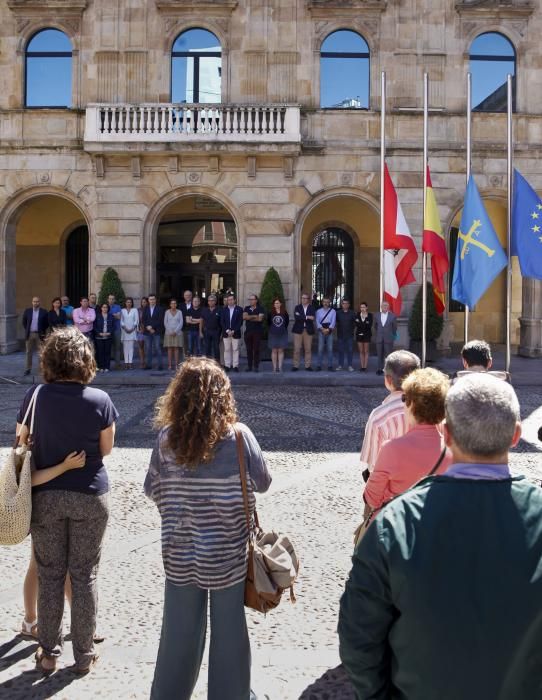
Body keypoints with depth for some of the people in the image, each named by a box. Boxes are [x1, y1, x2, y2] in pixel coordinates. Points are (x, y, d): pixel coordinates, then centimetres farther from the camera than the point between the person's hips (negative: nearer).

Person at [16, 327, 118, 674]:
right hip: (90, 496, -1)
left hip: (45, 495, 1)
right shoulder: (100, 400, -12)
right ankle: (84, 655, 22)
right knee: (85, 575, 11)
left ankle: (49, 653, 25)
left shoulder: (35, 396, -8)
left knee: (50, 574, 15)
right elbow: (106, 449, -3)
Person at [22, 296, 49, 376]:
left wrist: (43, 332, 0)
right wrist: (27, 330, 7)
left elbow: (47, 324, 3)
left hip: (39, 334, -2)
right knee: (29, 352, 7)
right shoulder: (27, 311, 2)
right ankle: (28, 369, 12)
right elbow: (24, 322, 11)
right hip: (29, 334, 2)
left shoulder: (44, 312, -3)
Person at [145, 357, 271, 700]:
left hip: (180, 553, 2)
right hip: (227, 553, -2)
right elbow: (263, 483, -5)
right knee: (229, 630, 16)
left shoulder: (167, 437, -12)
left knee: (180, 630, 18)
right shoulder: (238, 435, -17)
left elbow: (152, 489, -1)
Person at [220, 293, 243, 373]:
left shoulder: (239, 309, 2)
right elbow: (222, 321, 3)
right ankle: (227, 365, 8)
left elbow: (240, 322, -3)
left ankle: (235, 366, 3)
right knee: (227, 349, 4)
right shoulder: (223, 309, 8)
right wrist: (227, 330, -9)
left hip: (235, 333, -2)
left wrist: (233, 331, -12)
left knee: (235, 349, 0)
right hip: (226, 333, 2)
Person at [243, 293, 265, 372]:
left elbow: (260, 318, -13)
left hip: (257, 331, -3)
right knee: (249, 349, 4)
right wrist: (254, 316, -9)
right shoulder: (246, 308, 12)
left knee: (256, 349, -3)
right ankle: (249, 366, 10)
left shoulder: (260, 309, 1)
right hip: (248, 331, 4)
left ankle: (256, 366, 1)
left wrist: (249, 317, -3)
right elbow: (244, 317, -4)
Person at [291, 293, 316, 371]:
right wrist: (307, 317, -14)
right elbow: (296, 317, -9)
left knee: (308, 349, 1)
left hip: (308, 330, 0)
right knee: (297, 349, -2)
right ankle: (295, 365, 4)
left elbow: (312, 318, -8)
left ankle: (308, 365, 8)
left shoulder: (312, 308, 9)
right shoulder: (297, 307, 8)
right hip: (298, 330, 0)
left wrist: (301, 316, -8)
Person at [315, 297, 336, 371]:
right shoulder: (319, 311, 9)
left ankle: (330, 366, 4)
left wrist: (328, 329, -15)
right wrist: (322, 329, -14)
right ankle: (319, 365, 0)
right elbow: (317, 321, 0)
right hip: (321, 331, 0)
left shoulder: (333, 311, 6)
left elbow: (333, 321, -3)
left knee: (330, 349, -1)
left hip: (330, 331, 0)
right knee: (320, 349, -3)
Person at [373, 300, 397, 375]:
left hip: (388, 339, -2)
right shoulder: (376, 315, 6)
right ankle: (380, 369, 10)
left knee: (388, 355, -2)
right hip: (379, 339, 2)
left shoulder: (392, 316, -2)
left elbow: (394, 328, 8)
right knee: (380, 355, 5)